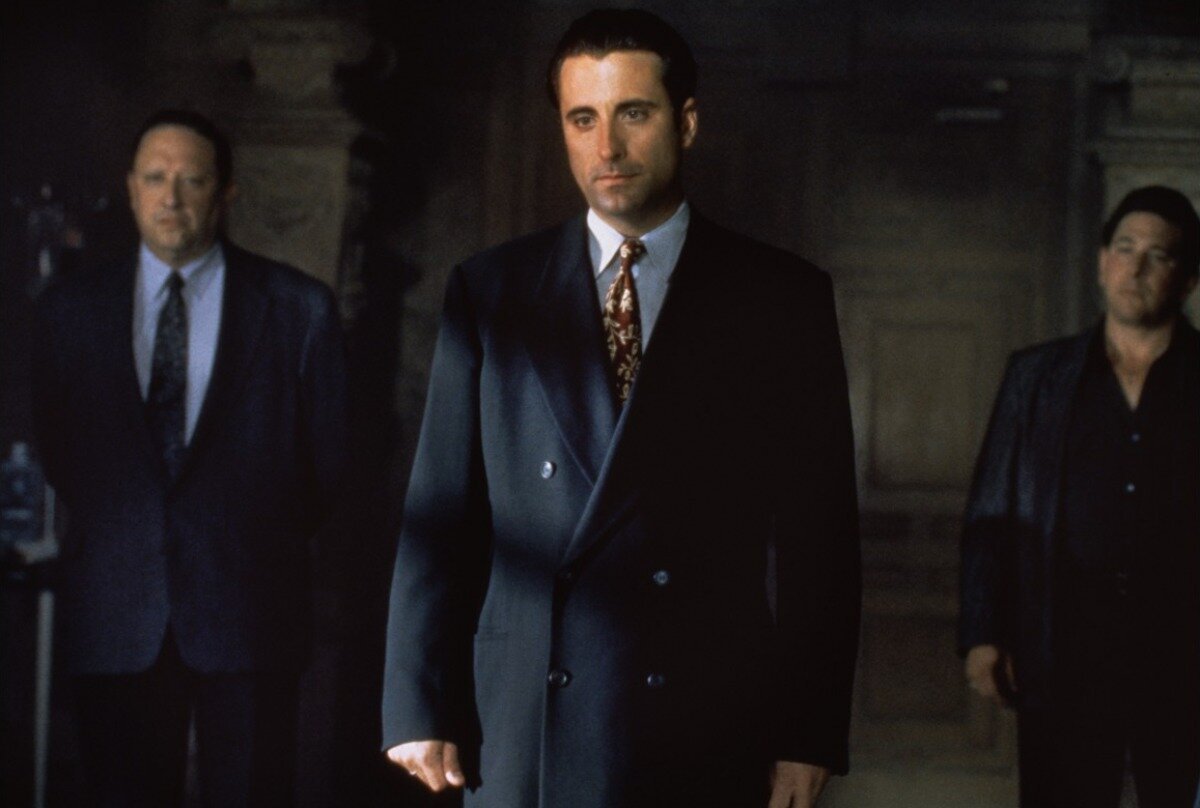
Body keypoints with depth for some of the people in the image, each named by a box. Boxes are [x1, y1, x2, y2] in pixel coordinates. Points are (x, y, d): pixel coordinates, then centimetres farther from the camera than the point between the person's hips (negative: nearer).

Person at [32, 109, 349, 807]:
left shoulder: (299, 308, 3)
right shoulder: (72, 307, 10)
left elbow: (329, 454, 9)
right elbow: (57, 444, 17)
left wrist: (267, 549, 9)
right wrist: (109, 526, 11)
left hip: (246, 613, -2)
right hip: (117, 616, 2)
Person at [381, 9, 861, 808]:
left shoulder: (781, 298, 4)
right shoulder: (490, 292, 7)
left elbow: (819, 530, 2)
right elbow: (441, 511, 5)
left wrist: (811, 734, -3)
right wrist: (420, 706, 0)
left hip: (709, 739, -1)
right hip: (521, 735, 1)